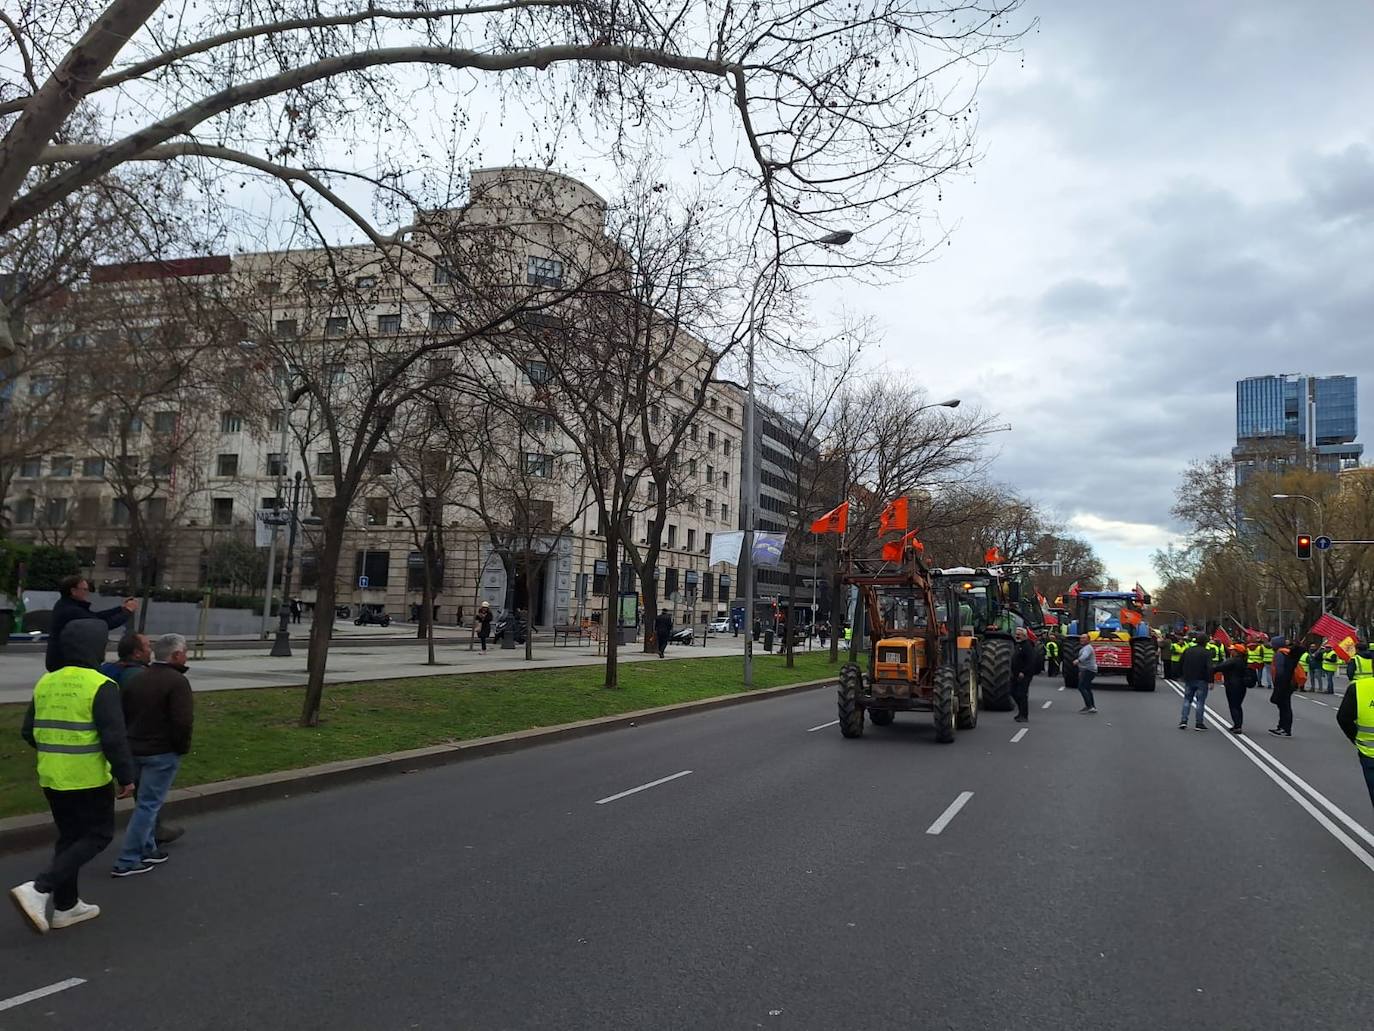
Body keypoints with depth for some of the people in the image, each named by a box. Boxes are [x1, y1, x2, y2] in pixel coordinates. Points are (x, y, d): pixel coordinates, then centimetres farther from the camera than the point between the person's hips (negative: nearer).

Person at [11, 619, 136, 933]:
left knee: (69, 837, 18)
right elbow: (114, 737, -19)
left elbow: (29, 732, 13)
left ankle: (65, 906, 23)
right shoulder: (100, 686, -16)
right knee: (98, 835, 6)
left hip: (51, 777, 7)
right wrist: (126, 776, -10)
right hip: (89, 778, -7)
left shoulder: (45, 683, 6)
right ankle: (39, 889, -7)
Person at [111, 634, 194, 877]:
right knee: (148, 805, -1)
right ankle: (127, 862, 1)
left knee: (147, 802, 21)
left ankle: (147, 850, 30)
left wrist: (129, 741, 21)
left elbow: (120, 714, 13)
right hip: (162, 753, -8)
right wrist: (183, 747, -7)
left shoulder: (136, 679, 9)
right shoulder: (177, 681, -16)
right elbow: (183, 721, -23)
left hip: (134, 750, 8)